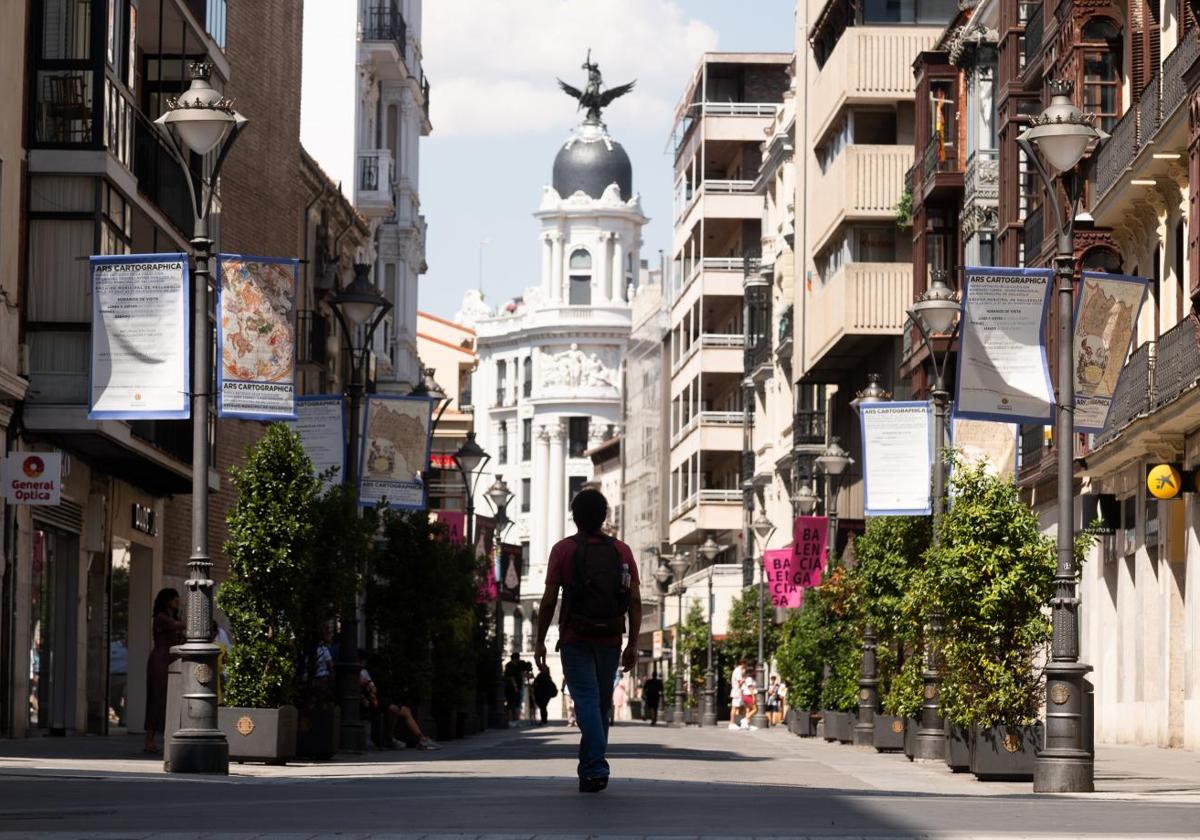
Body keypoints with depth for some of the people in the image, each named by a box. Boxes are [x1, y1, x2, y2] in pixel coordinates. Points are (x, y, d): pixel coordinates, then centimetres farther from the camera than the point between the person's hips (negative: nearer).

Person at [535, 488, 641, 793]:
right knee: (601, 704, 14)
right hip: (610, 642, 3)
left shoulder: (563, 550, -2)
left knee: (586, 700, -7)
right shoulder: (622, 551, 5)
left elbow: (549, 600, -5)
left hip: (575, 640, -3)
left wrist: (540, 641, 3)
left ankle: (596, 768, -23)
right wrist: (633, 645, 4)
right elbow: (635, 601, 0)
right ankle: (587, 768, 22)